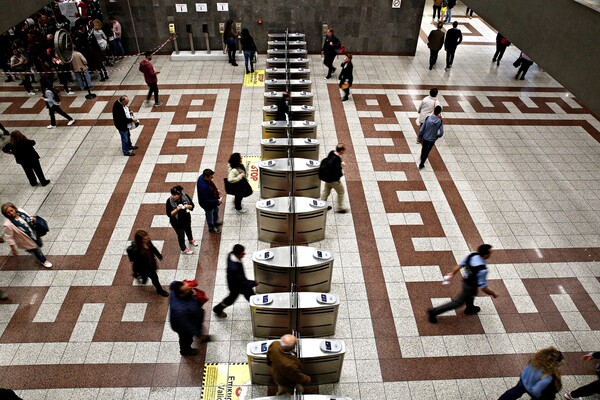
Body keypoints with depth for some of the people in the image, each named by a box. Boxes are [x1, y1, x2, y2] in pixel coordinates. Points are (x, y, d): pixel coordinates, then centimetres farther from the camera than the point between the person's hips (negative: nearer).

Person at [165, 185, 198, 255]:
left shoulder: (185, 197, -22)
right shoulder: (169, 201, -28)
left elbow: (192, 205, -9)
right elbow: (169, 214, -23)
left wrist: (188, 206, -31)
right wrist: (177, 209, -39)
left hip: (187, 219, 4)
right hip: (177, 222, -3)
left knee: (188, 230, 32)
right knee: (181, 235, 18)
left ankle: (191, 240, 65)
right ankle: (183, 249, 45)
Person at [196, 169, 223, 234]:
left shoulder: (203, 177, -19)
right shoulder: (203, 187, -44)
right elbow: (205, 201, -36)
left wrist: (216, 190, 3)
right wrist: (217, 201, -33)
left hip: (213, 200, 8)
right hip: (208, 205, -8)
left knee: (216, 210, 33)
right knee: (210, 216, 21)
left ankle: (216, 222, 61)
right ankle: (211, 228, 49)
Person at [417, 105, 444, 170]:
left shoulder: (428, 118, -18)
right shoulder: (440, 121, -20)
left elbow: (421, 129, -13)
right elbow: (441, 133, -16)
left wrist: (420, 136, 2)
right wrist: (436, 137, 5)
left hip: (424, 138, 2)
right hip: (432, 140, -2)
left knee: (423, 149, 27)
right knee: (427, 152, 14)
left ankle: (422, 159, 52)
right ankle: (421, 164, 20)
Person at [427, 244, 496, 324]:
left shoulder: (472, 255, -20)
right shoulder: (482, 270, -39)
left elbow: (460, 265, -4)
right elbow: (483, 288, -29)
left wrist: (452, 274, 13)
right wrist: (493, 293, -9)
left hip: (465, 280, 7)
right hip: (470, 287, -7)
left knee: (470, 295, 35)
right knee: (458, 302, 12)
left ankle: (470, 309, 66)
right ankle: (434, 312, 16)